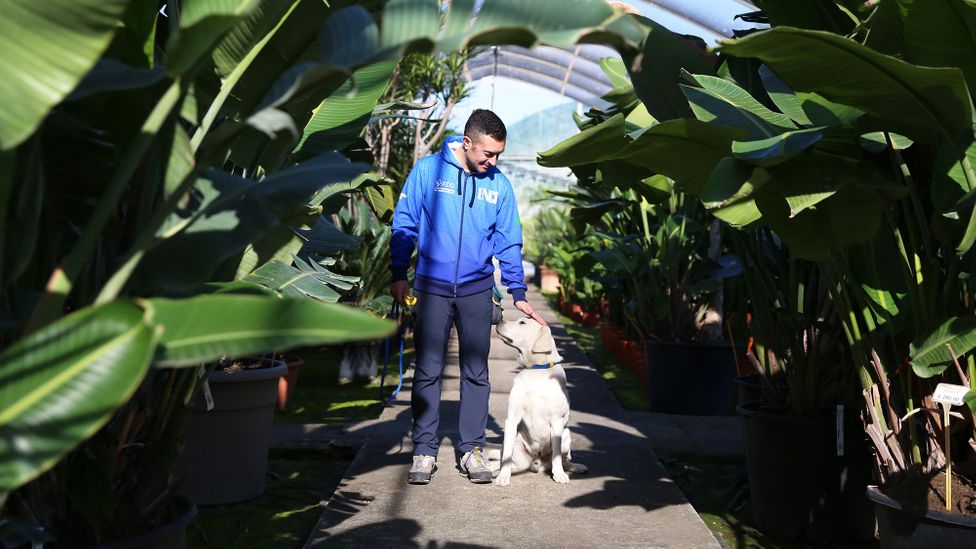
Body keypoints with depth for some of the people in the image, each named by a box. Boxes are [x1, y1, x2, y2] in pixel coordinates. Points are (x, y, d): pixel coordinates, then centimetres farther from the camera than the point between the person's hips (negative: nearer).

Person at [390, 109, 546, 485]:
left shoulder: (499, 184, 2)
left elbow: (509, 242, 7)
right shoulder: (428, 170, -6)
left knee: (476, 372, 7)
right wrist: (399, 275, -2)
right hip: (431, 288, -2)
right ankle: (424, 451, 11)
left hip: (477, 291, 2)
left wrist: (518, 294, 4)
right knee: (428, 371, 2)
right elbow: (404, 224, 0)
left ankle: (472, 449, 18)